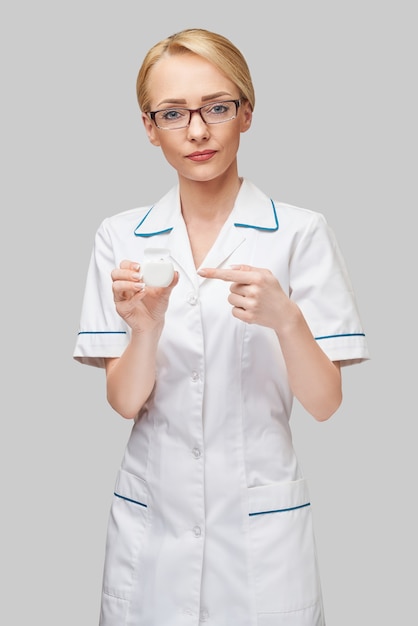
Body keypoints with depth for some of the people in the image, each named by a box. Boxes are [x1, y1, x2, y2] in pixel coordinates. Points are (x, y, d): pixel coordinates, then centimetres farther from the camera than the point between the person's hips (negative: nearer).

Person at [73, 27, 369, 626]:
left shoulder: (301, 232, -8)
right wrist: (146, 327, -24)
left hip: (261, 519, -1)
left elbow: (325, 403, -9)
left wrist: (285, 318, -27)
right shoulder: (122, 236, -1)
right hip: (151, 513, 2)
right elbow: (124, 402, -4)